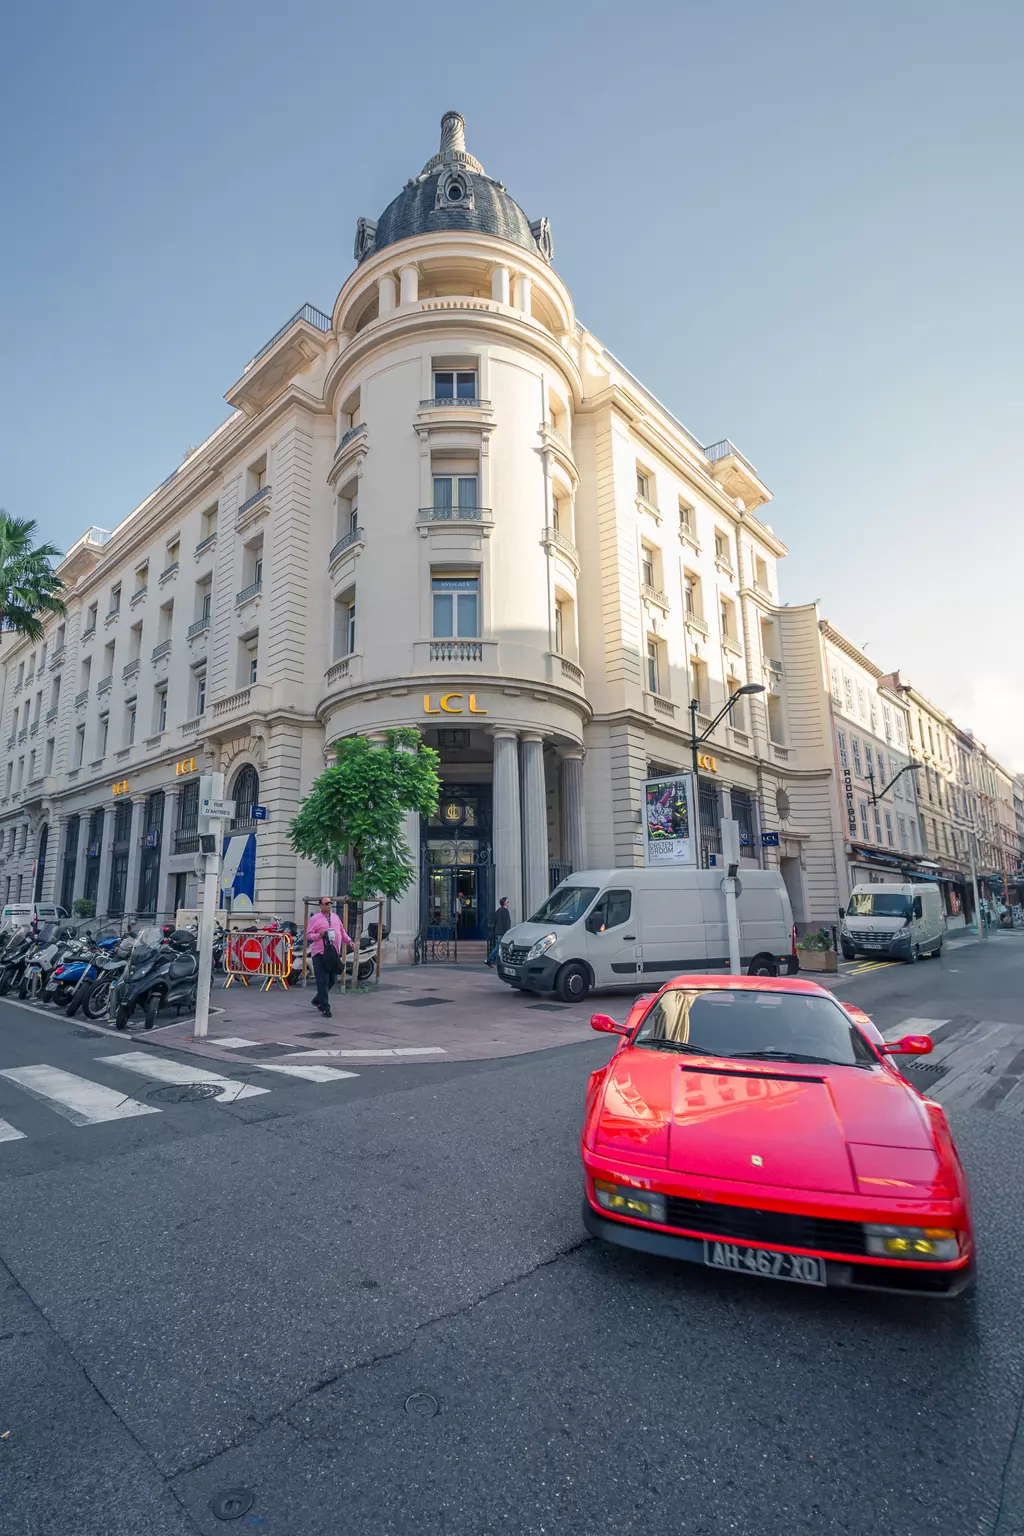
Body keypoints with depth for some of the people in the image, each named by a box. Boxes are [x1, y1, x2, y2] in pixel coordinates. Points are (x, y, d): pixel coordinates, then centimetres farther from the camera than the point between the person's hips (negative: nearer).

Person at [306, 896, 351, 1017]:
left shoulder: (335, 917, 15)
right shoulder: (315, 919, -2)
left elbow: (342, 931, 21)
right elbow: (308, 935, -4)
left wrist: (349, 941, 9)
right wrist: (319, 935, -20)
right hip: (320, 954, -6)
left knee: (331, 981, 12)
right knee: (323, 982, -7)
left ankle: (317, 1000, 33)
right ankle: (325, 1008, -1)